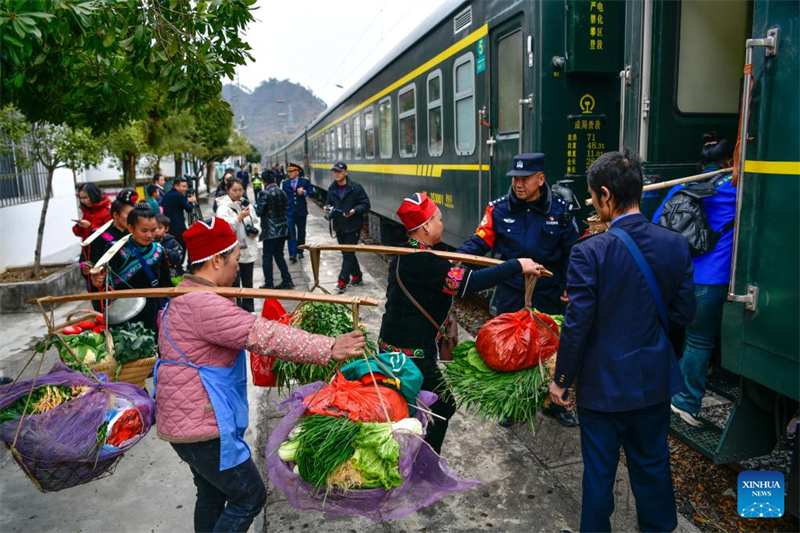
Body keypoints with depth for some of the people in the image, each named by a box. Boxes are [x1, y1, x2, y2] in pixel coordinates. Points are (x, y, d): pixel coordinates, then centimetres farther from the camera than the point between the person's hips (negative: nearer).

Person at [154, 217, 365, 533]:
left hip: (184, 420, 11)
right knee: (250, 497, 4)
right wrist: (328, 349, -32)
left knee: (211, 495, 23)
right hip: (203, 427, -11)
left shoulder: (184, 297, 10)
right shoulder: (203, 305, -25)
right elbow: (265, 336, -32)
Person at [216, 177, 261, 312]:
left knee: (248, 283, 17)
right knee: (234, 284, -1)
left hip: (248, 250, 6)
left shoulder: (246, 205, 10)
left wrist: (256, 230, -1)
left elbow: (256, 222, 20)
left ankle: (249, 310, 29)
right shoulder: (223, 207, -9)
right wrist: (239, 217, -26)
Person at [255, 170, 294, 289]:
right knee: (279, 255, 16)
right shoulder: (282, 192, 6)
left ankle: (268, 284, 7)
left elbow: (259, 212, -12)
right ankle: (287, 281, 15)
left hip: (270, 230, -6)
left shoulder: (265, 193, -13)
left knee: (267, 257, 3)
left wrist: (255, 207, 7)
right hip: (282, 229, 6)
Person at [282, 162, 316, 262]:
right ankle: (292, 254, -10)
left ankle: (300, 252, 26)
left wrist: (304, 192, -27)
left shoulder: (305, 181, -2)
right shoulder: (285, 183, 6)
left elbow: (313, 193, -8)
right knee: (291, 233, -8)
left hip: (301, 211, 0)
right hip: (289, 211, 0)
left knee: (301, 232, 11)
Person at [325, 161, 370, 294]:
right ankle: (357, 277, 30)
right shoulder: (332, 189, 6)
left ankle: (342, 282, 0)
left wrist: (354, 210, -27)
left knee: (348, 255, -4)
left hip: (352, 227, -6)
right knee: (347, 254, 15)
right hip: (339, 227, 6)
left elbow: (365, 205, -11)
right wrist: (328, 208, -3)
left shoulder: (355, 188, -12)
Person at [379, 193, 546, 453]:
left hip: (393, 342, 10)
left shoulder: (405, 255, 6)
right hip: (411, 352, -10)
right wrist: (517, 265, -26)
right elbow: (470, 282, -33)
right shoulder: (424, 262, -26)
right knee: (442, 407, 4)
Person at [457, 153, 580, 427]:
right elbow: (479, 241, -13)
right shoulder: (499, 209, -6)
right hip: (510, 294, 0)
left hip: (548, 294, 0)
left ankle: (553, 402, 34)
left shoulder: (560, 210, -5)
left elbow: (570, 251, 1)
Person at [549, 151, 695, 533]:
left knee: (599, 472, 14)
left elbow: (577, 325, -18)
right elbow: (684, 312, 0)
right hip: (654, 381, 4)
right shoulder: (675, 244, -7)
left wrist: (562, 380, -5)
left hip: (603, 383, -4)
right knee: (653, 465, 22)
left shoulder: (589, 252, -21)